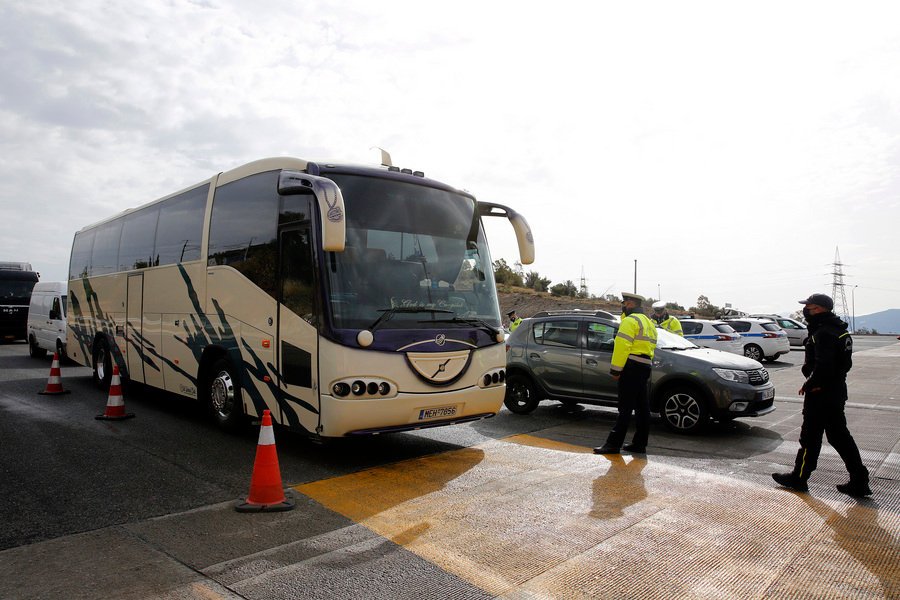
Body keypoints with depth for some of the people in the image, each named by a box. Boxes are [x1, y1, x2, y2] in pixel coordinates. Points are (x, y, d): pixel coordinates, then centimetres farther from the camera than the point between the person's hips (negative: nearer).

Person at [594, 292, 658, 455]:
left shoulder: (630, 321, -10)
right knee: (642, 408, 10)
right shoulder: (648, 322, 21)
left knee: (625, 408, -9)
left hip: (631, 367, -10)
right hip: (645, 367, 10)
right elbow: (651, 346, 19)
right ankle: (639, 444, 16)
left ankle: (613, 444, -7)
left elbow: (622, 346, -18)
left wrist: (615, 369, -17)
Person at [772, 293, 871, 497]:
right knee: (840, 436, 15)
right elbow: (846, 363, 17)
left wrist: (808, 385, -14)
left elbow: (823, 366, -27)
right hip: (837, 390, 10)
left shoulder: (823, 333, -20)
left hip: (821, 394, -10)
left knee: (810, 436, 2)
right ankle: (859, 482, 18)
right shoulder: (840, 329, 12)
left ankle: (799, 478, 14)